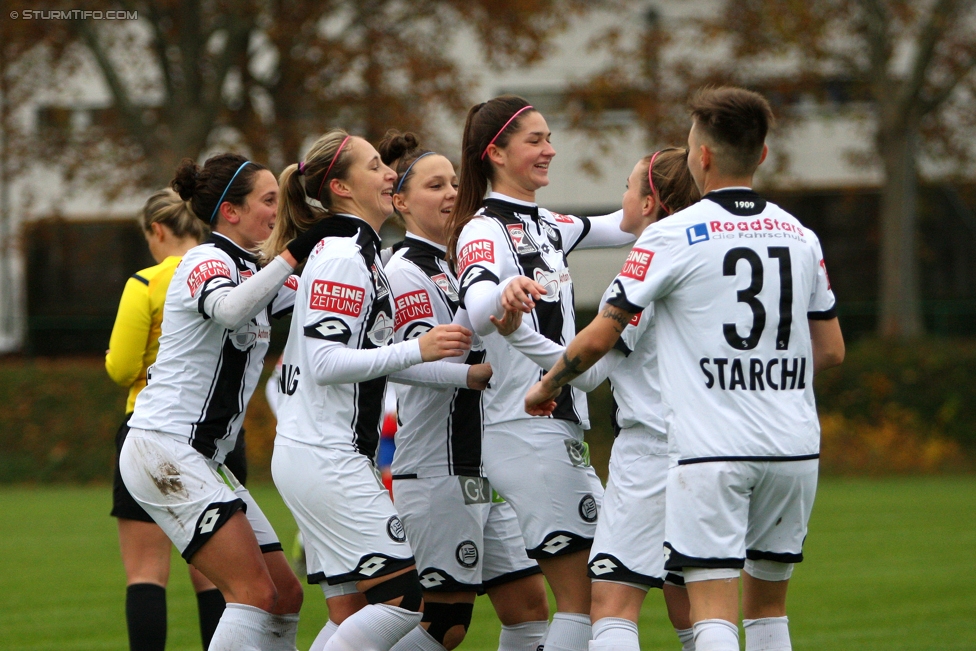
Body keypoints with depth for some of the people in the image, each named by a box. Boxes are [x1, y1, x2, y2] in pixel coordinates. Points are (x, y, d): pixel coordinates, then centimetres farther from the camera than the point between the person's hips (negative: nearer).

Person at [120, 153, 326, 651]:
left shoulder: (251, 271, 17)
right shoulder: (207, 261, -10)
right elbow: (229, 310, -34)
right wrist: (295, 252, -33)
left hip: (202, 460, 10)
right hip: (163, 448, -10)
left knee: (285, 595, 6)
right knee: (255, 592, -20)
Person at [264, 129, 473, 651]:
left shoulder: (352, 249, 17)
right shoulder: (343, 256, -14)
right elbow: (325, 362, -21)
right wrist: (417, 350, -21)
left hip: (306, 454, 10)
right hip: (328, 461, -10)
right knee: (402, 599, -11)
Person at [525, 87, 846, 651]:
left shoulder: (673, 236, -6)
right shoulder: (802, 237, 9)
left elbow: (600, 337, -3)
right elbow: (831, 351, 15)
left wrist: (546, 387, 15)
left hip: (712, 450, -5)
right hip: (795, 448, 5)